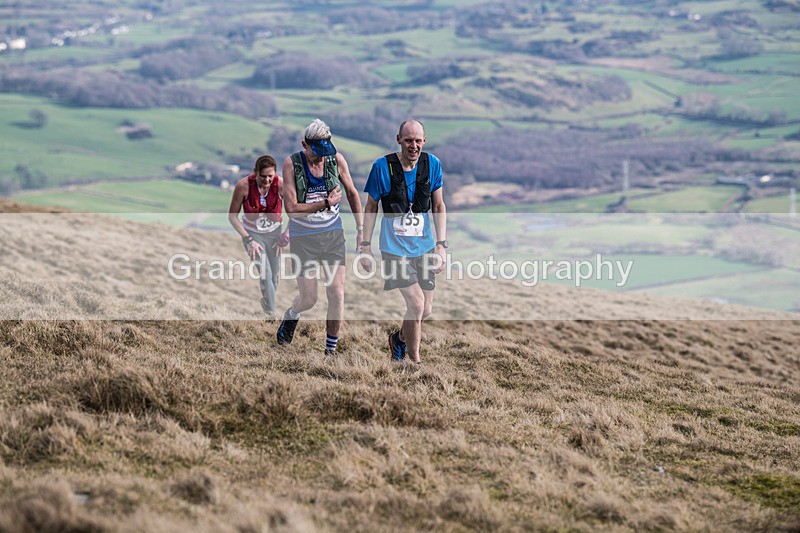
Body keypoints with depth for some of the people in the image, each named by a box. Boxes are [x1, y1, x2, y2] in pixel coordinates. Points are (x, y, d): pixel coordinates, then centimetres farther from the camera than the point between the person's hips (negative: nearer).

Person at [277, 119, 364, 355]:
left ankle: (331, 349, 8)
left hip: (333, 234, 2)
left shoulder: (337, 160, -4)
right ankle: (291, 315, 38)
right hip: (303, 238, -2)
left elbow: (352, 194, 11)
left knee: (337, 294, -6)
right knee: (308, 299, 1)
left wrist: (361, 229, 9)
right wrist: (326, 203, -17)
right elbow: (291, 208, -19)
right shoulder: (292, 163, -13)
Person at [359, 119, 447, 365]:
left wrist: (441, 244, -1)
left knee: (426, 310, 9)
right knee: (416, 303, -16)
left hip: (424, 247, 4)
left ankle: (399, 339, 39)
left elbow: (439, 206, 5)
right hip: (394, 248, -4)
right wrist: (366, 246, -1)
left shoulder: (432, 164, -2)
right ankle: (414, 360, 0)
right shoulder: (382, 167, -11)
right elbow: (370, 207, 0)